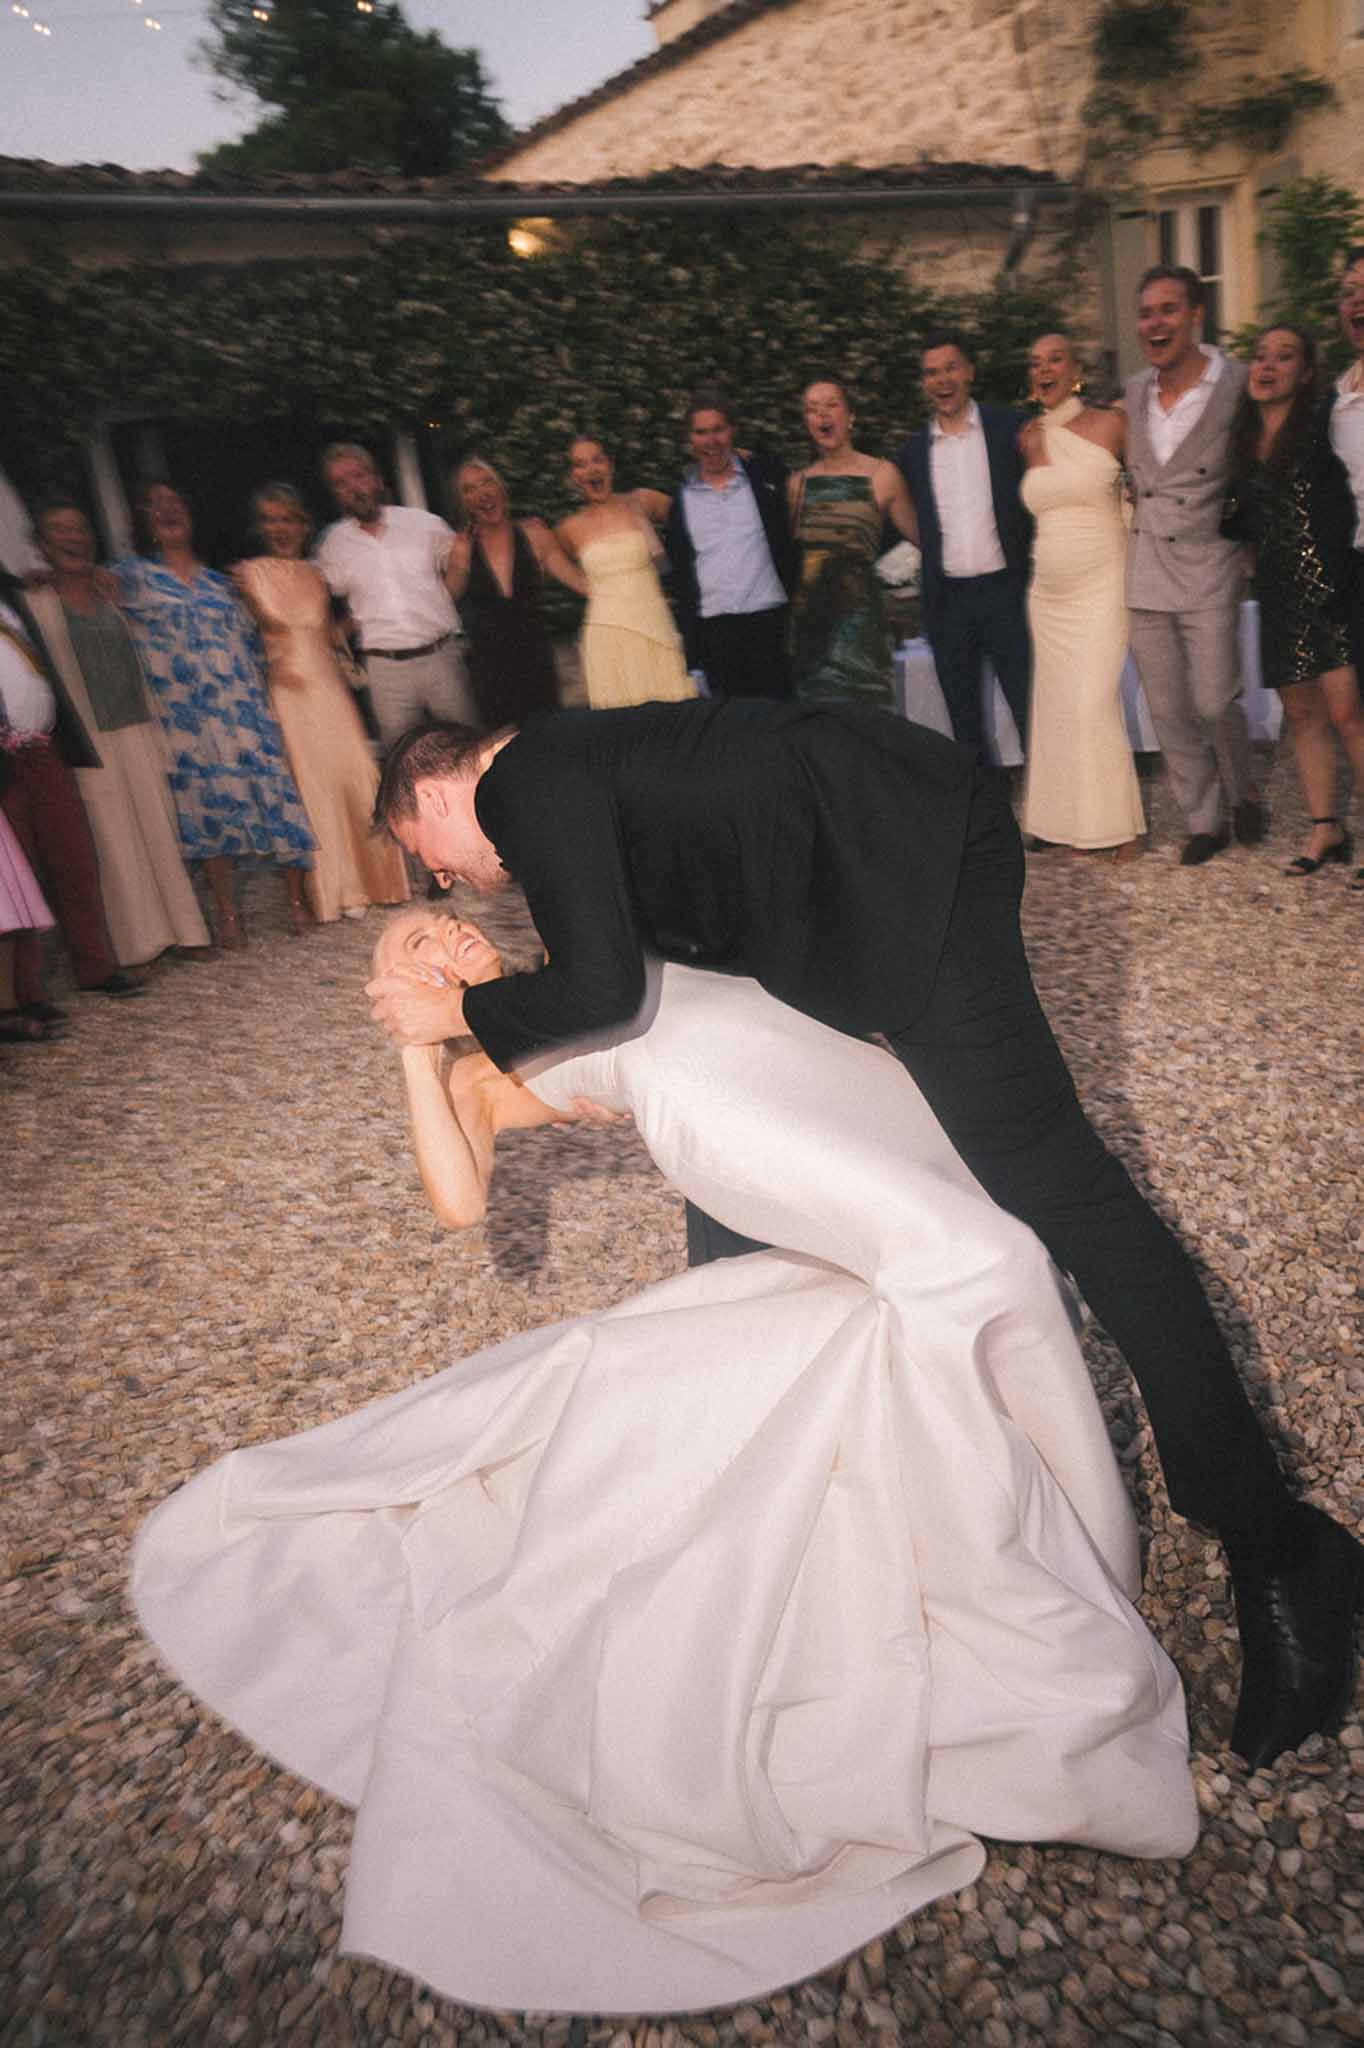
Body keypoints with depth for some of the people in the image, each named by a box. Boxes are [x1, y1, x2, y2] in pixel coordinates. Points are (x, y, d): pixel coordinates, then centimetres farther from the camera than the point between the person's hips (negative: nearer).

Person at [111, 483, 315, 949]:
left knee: (274, 791, -5)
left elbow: (250, 641, 16)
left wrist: (261, 696, 11)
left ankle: (297, 899, 5)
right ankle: (227, 914, 6)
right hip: (184, 714, -2)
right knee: (206, 803, -1)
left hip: (242, 706, 2)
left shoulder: (220, 581, 16)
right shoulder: (132, 574, 10)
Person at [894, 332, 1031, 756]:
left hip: (1006, 590, -2)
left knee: (1031, 711, 0)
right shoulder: (914, 449, 9)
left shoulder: (1009, 427, 2)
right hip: (947, 599, 3)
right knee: (964, 722, 9)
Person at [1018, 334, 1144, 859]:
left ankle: (1119, 825, 0)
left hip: (1101, 589, -5)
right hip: (1047, 594, 5)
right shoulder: (1028, 439, 8)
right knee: (1057, 707, 4)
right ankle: (1075, 822, 14)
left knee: (1093, 706, -13)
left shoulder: (1109, 425, -3)